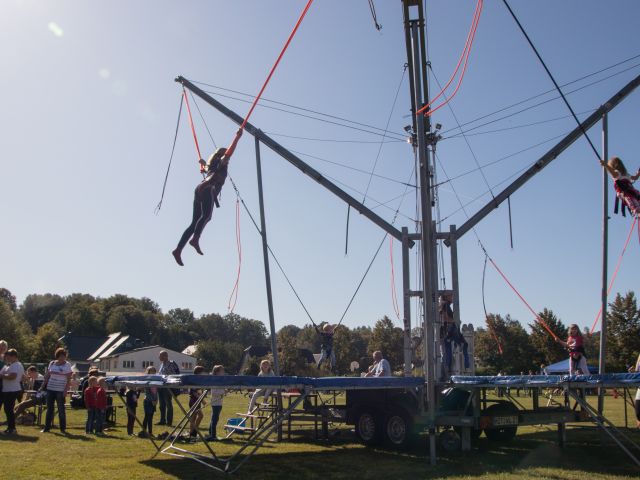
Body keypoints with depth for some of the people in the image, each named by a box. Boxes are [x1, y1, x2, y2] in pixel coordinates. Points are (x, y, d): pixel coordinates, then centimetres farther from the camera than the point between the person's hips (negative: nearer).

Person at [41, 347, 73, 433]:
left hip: (60, 390, -4)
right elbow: (47, 375, 14)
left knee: (61, 409, -1)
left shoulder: (67, 365, -2)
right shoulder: (52, 363, 8)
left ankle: (63, 428, 7)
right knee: (49, 409, 8)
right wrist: (43, 384, 8)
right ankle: (47, 427, 15)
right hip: (50, 389, 4)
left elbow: (69, 379, -5)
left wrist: (66, 389, -12)